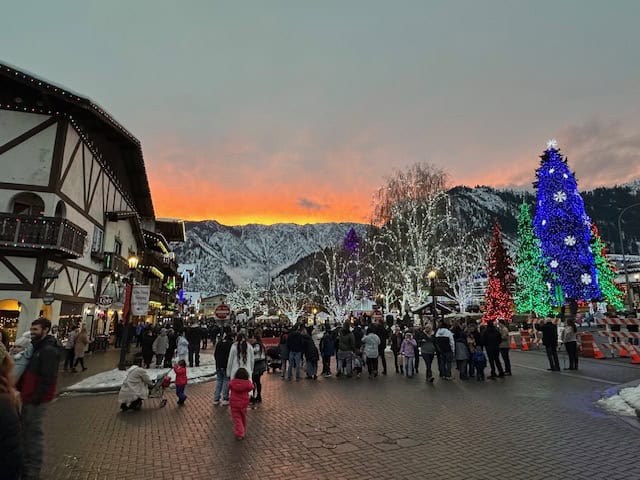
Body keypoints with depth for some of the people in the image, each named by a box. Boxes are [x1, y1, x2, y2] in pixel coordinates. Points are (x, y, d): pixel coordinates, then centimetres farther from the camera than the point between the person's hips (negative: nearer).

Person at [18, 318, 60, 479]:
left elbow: (47, 378, -24)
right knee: (26, 430, 19)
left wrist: (37, 397, -22)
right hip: (28, 396, 10)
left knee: (34, 432, 0)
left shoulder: (49, 350, -20)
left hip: (36, 398, -10)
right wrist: (21, 389, 13)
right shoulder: (35, 347, 13)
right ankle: (25, 462, 34)